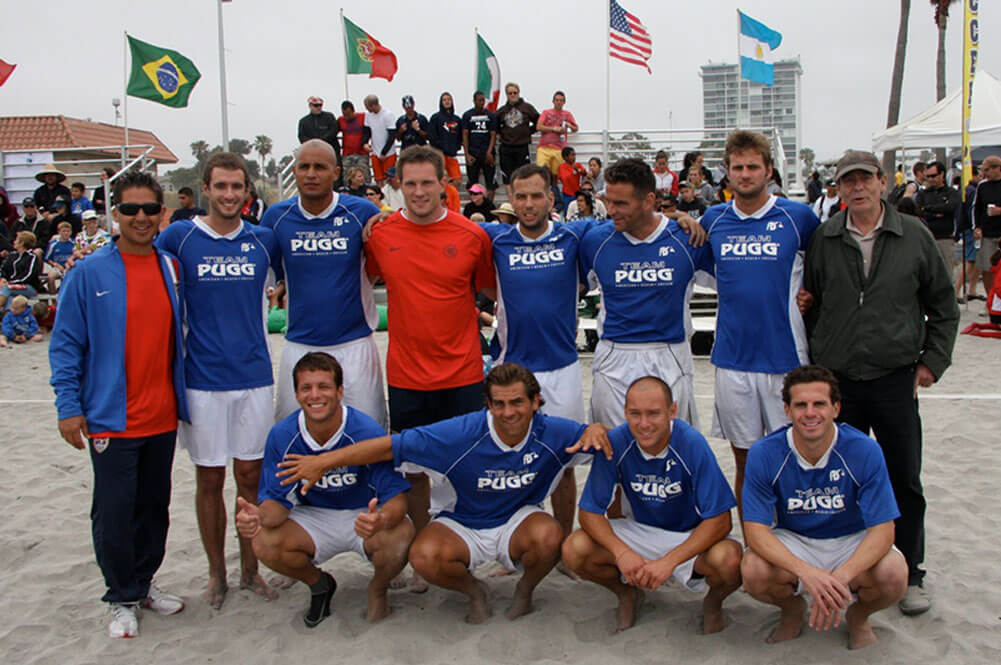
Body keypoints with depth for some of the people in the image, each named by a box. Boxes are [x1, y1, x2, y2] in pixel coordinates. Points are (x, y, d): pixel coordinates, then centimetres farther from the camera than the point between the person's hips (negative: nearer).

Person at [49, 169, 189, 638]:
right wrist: (69, 407, -9)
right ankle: (122, 599, 21)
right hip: (111, 419, -4)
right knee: (114, 511, 2)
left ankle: (144, 582, 33)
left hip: (163, 416, 4)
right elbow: (65, 345, -5)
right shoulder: (88, 273, -7)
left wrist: (182, 396, 11)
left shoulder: (172, 269, 5)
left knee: (155, 506, 15)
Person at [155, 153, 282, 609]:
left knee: (251, 475, 8)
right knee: (209, 479, 8)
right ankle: (216, 574, 24)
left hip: (254, 376, 1)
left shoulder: (264, 240, 4)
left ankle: (250, 569, 24)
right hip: (202, 379, -1)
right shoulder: (179, 236, -1)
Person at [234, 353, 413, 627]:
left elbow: (397, 496, -26)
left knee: (401, 537, -34)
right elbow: (277, 500, -11)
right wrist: (258, 517, -37)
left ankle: (378, 590, 4)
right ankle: (319, 584, 10)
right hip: (314, 517, 3)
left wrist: (381, 520, -51)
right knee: (264, 544, -24)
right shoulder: (281, 436, -15)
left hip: (364, 513, -3)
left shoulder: (368, 432, -25)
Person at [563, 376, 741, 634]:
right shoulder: (615, 442, -18)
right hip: (639, 530, 2)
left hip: (691, 537, -2)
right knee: (574, 550, -22)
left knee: (729, 560, -34)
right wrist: (622, 553, -31)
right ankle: (627, 594, 12)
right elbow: (590, 511, -13)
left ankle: (713, 602, 5)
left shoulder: (692, 444, -24)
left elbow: (720, 521, -23)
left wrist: (669, 561, -33)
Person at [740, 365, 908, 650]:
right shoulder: (763, 454, -19)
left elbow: (882, 529, -20)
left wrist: (840, 577, -38)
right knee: (753, 572, -30)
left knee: (893, 576, -30)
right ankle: (793, 610, 9)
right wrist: (807, 572, -39)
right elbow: (756, 529, -21)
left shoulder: (865, 451, -19)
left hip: (852, 542, 0)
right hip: (791, 543, 0)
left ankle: (858, 616, 9)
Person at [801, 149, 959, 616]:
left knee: (904, 480, 7)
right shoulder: (823, 240, 3)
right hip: (836, 381, 1)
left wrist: (932, 360, 3)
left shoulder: (914, 235, 1)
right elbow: (809, 305, 10)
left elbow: (943, 305, 9)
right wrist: (815, 363, 6)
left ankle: (909, 574, 21)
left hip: (895, 380, -1)